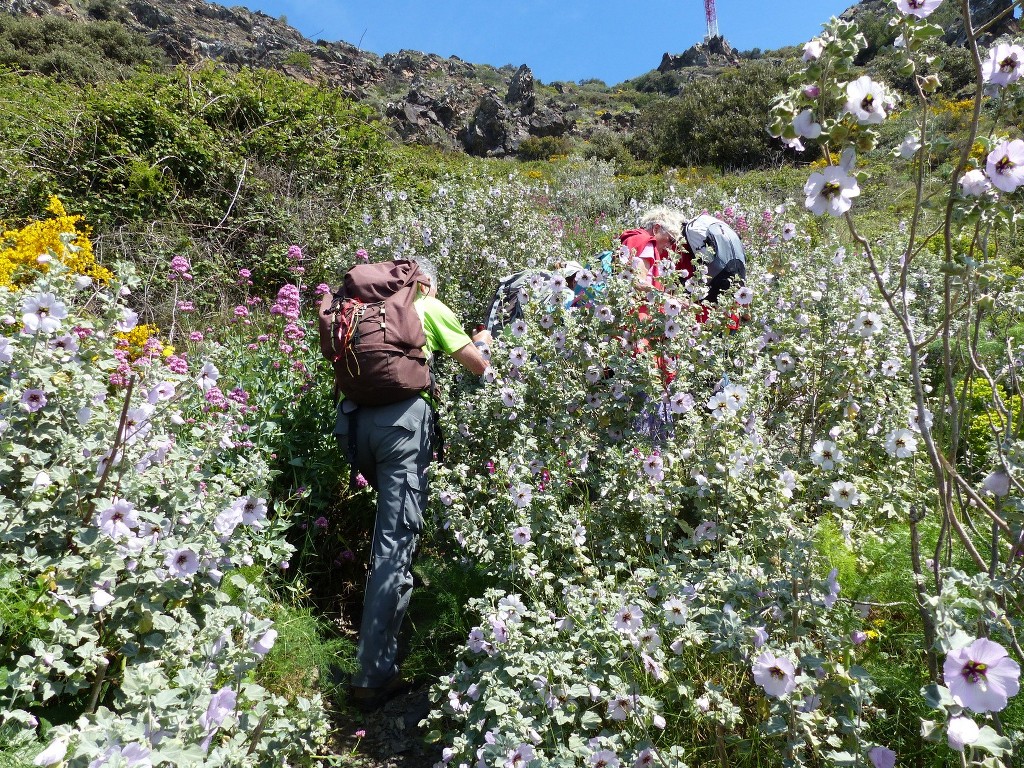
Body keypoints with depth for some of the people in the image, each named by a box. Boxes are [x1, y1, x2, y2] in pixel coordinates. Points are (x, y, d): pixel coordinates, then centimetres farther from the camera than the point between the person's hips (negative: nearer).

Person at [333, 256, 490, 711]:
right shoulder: (430, 308, 10)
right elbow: (479, 367, 13)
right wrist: (483, 342, 36)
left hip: (354, 417, 6)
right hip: (401, 417, -6)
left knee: (393, 526, 26)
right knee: (396, 542, -7)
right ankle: (373, 676, -6)